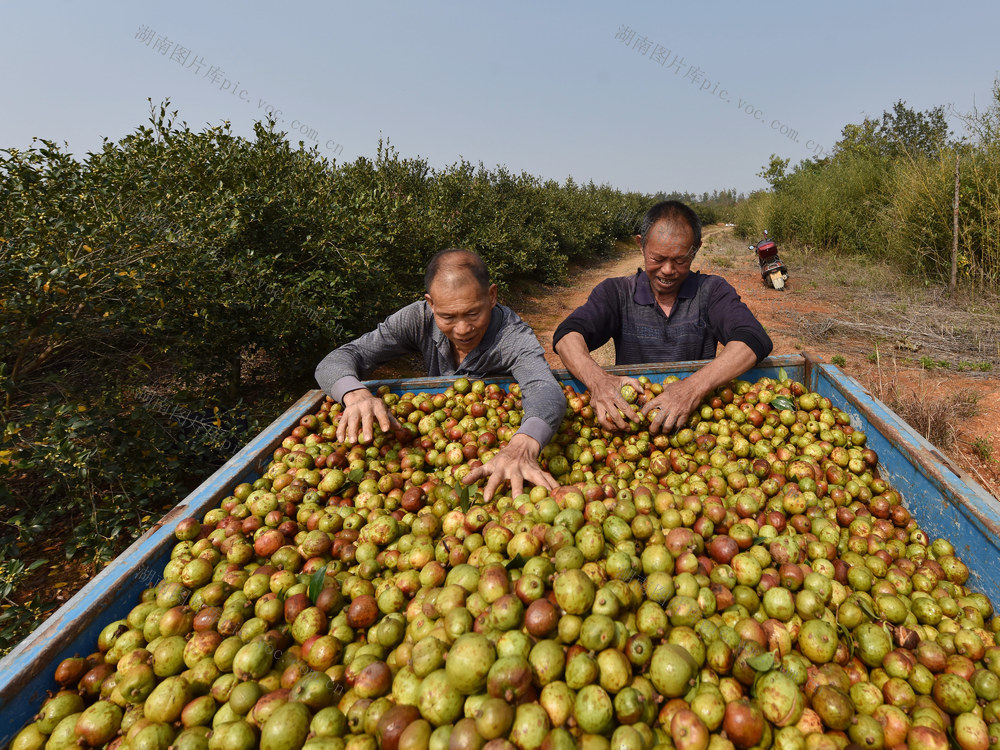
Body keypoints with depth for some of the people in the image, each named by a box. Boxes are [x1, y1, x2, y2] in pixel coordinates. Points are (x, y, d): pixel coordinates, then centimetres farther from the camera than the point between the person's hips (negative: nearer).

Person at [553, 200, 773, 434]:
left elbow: (754, 339, -16)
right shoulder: (616, 292, 2)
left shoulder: (712, 291, 1)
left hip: (698, 418, -1)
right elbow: (568, 334, -13)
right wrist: (597, 380, -36)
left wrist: (696, 386, -34)